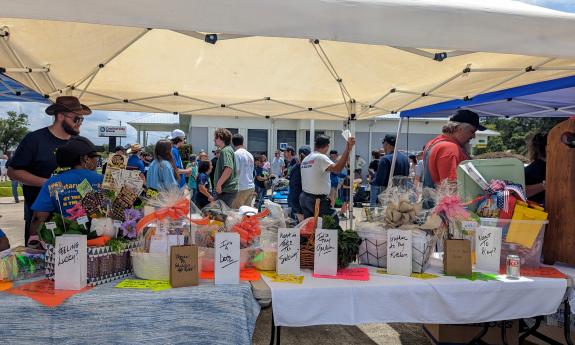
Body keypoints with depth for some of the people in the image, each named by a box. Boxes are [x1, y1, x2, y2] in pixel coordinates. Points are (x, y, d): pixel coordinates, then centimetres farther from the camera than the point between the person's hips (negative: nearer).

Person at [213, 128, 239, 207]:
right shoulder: (229, 149, 19)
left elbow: (228, 169, -26)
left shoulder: (225, 151, -13)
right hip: (229, 189, 10)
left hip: (226, 190, -10)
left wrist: (219, 184, -22)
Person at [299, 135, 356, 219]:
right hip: (317, 200, -8)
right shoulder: (321, 157, -14)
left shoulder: (305, 159, 11)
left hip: (304, 198, 8)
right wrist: (348, 149, -35)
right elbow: (336, 169, -31)